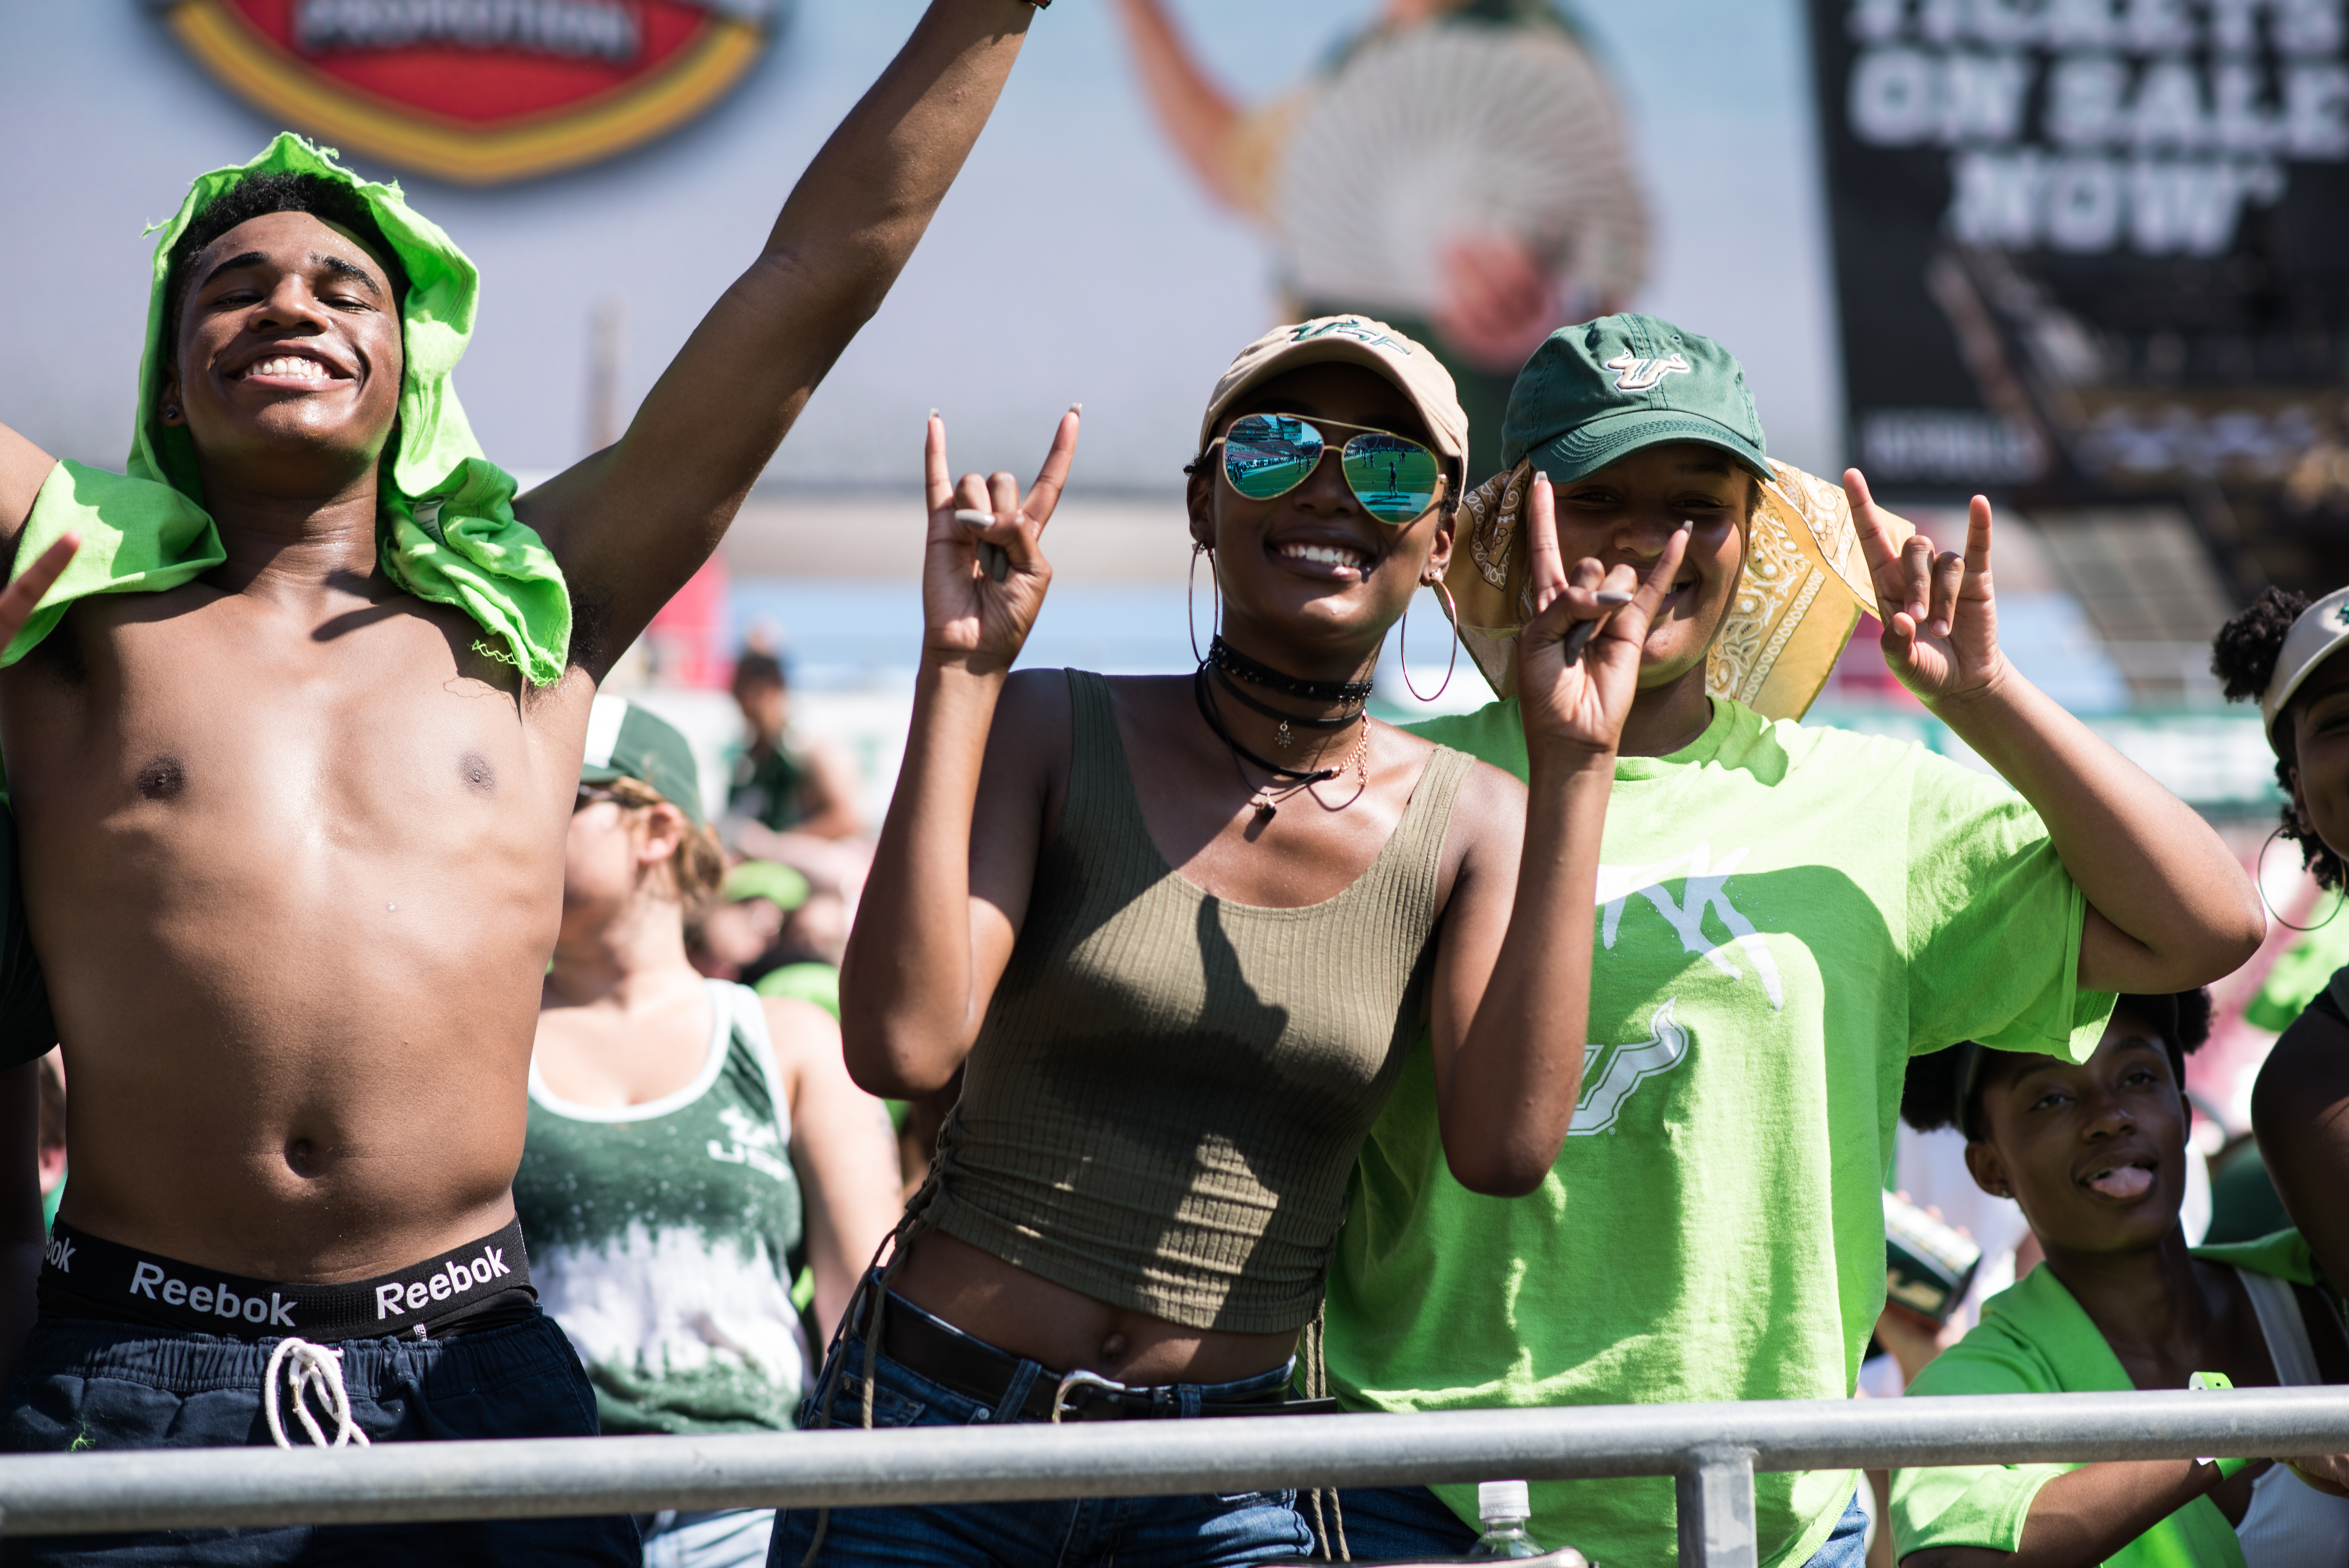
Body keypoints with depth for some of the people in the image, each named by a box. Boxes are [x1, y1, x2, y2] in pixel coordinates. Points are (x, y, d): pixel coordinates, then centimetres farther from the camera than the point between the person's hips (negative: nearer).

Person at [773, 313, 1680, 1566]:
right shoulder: (1056, 734, -3)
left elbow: (1506, 1146, -14)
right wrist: (960, 671, -16)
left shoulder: (1470, 824, 1)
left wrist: (1573, 768, -12)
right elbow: (903, 1047, -17)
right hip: (942, 1417, -1)